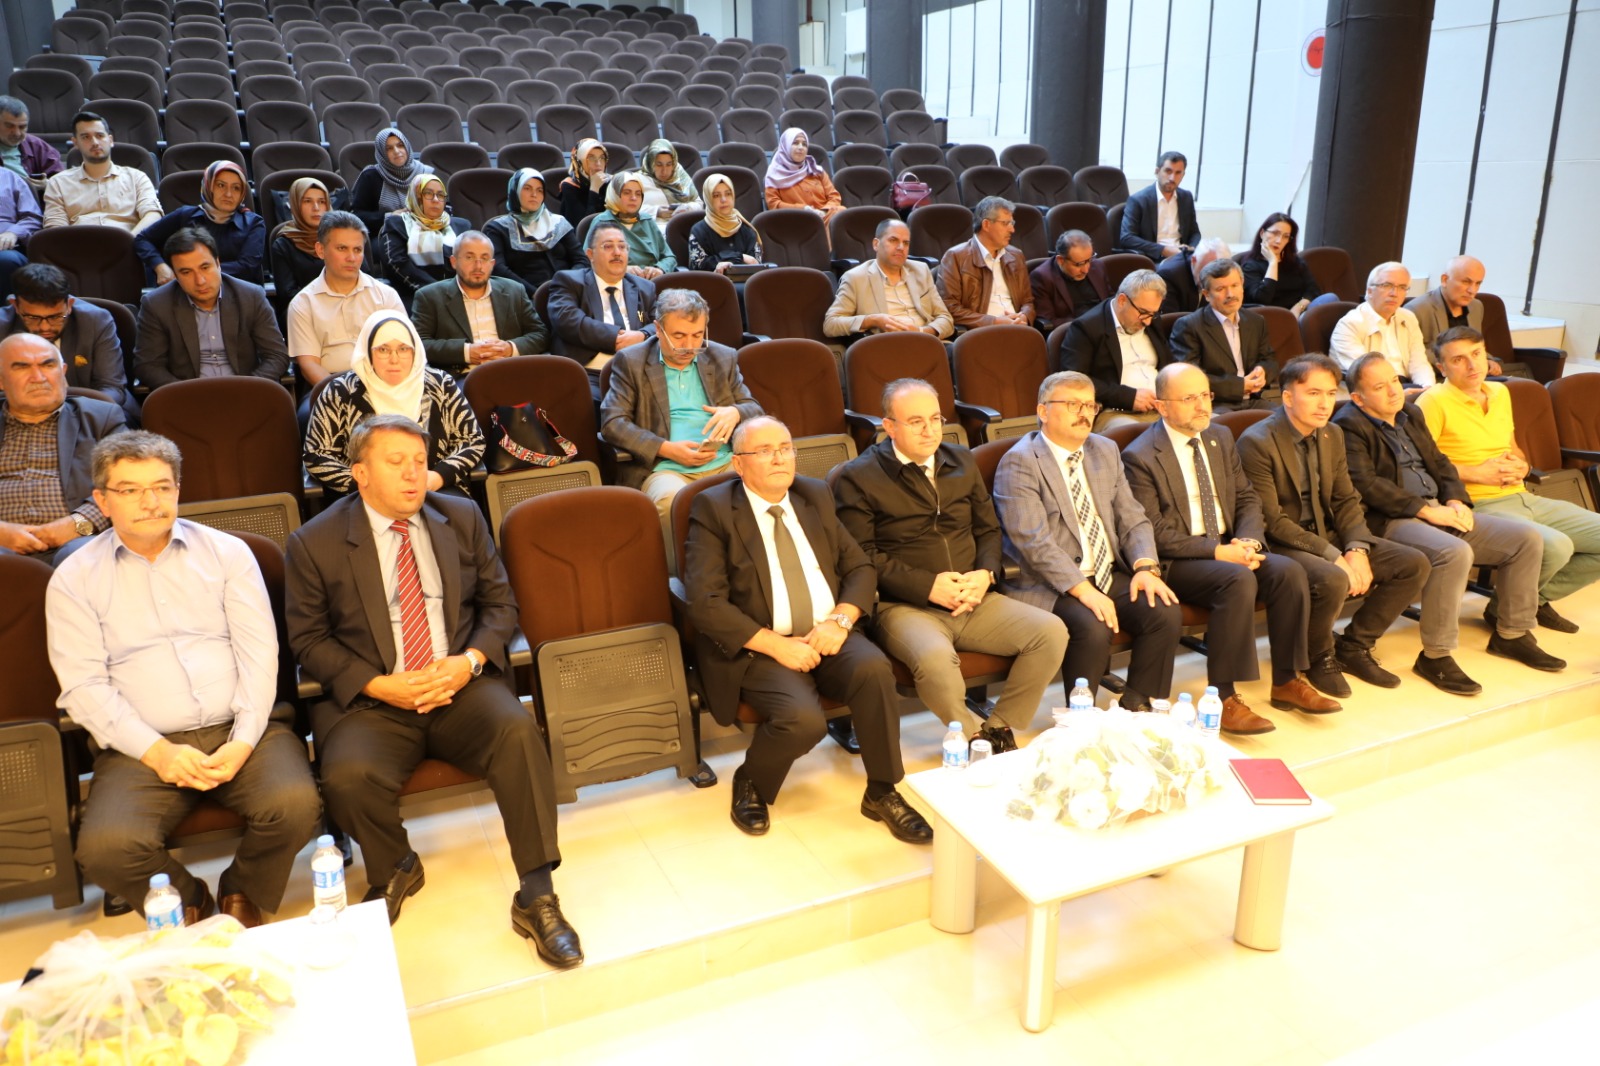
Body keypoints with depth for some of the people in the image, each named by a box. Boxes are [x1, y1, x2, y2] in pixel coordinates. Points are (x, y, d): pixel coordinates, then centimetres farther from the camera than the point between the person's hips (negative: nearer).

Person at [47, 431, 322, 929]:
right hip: (143, 747, 0)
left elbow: (258, 653, 2)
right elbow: (84, 686, 0)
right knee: (105, 848, -26)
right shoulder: (73, 580, 8)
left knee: (296, 806, -27)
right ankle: (186, 901, 8)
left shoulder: (227, 552, 9)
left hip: (241, 730, 0)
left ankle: (242, 895, 6)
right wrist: (157, 751, -13)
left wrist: (243, 742, -11)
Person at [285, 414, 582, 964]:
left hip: (460, 686, 1)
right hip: (371, 700, -1)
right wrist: (379, 685, -14)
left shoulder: (462, 518, 9)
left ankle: (536, 897, -18)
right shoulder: (314, 544, 2)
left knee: (518, 729, -30)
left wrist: (471, 661, -11)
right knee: (347, 776, -31)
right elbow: (308, 639, 2)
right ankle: (394, 871, 6)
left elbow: (499, 603, 9)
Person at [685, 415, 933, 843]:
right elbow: (705, 602, -12)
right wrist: (777, 645, -19)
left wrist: (840, 619, -10)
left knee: (874, 668, -27)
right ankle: (750, 784, 3)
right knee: (804, 719, -30)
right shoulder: (714, 508, -4)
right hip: (758, 648, -4)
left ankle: (882, 792, -6)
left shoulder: (816, 496, 11)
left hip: (828, 636, 4)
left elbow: (860, 568, 11)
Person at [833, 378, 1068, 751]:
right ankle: (976, 737, -7)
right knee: (935, 658, -37)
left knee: (1051, 632, -14)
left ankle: (1001, 728, 2)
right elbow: (863, 555, -9)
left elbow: (988, 529, 19)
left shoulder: (962, 462, 16)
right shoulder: (858, 478, -2)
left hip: (974, 600, 6)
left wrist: (985, 574, -3)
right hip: (904, 606, -5)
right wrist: (928, 586, -17)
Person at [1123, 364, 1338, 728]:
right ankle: (1223, 698, -24)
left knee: (1289, 572, -18)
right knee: (1239, 580, -32)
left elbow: (1247, 499, 13)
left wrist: (1249, 541, -8)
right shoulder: (1140, 457, -11)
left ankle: (1287, 682, -3)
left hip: (1229, 548, 7)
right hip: (1177, 562, -6)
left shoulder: (1221, 438, 12)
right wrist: (1217, 551, -21)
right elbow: (1154, 534, -14)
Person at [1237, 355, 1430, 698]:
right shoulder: (1257, 442, -18)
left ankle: (1354, 646, 10)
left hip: (1329, 535, 8)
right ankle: (1320, 658, -4)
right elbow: (1272, 521, -20)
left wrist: (1357, 550, -10)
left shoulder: (1333, 435, 7)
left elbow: (1347, 501, 10)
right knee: (1333, 580, -35)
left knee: (1414, 564, -3)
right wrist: (1333, 556, -23)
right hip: (1281, 545, -8)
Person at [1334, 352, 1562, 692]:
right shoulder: (1349, 426, -9)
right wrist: (1425, 510, -19)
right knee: (1455, 552, -35)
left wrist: (1456, 501, 1)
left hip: (1438, 511, 9)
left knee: (1527, 539, 0)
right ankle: (1435, 657, -22)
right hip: (1390, 522, -9)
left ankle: (1511, 634, 15)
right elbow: (1365, 484, -19)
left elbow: (1439, 463, 21)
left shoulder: (1410, 414, 19)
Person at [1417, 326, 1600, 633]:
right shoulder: (1434, 401, -9)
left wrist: (1521, 466, 6)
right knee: (1555, 547, -32)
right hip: (1479, 505, -9)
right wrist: (1476, 473, -16)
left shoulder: (1499, 392, 17)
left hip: (1524, 498, 9)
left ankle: (1536, 598, 14)